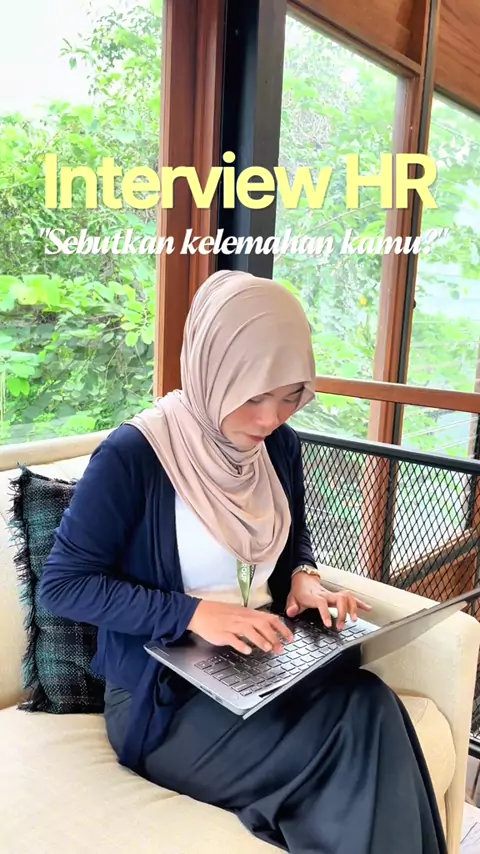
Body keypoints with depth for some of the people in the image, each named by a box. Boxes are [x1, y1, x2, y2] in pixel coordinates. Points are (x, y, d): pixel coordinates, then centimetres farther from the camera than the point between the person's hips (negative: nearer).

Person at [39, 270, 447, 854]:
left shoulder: (281, 445, 2)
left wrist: (303, 578, -4)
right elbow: (62, 584, -14)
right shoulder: (133, 455, -18)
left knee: (370, 705, -25)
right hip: (164, 695, -5)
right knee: (361, 723, -26)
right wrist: (192, 613, -22)